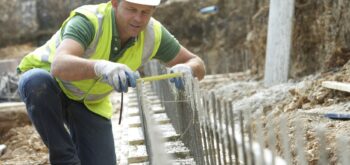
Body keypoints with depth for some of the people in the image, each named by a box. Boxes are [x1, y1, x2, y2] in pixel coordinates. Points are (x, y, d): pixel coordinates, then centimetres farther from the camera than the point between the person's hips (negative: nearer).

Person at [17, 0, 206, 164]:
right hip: (46, 78, -4)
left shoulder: (153, 33, -19)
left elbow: (197, 65, -13)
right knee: (38, 82, -40)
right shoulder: (88, 21, -36)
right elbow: (59, 66, -53)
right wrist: (100, 67, -73)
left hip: (90, 102, 4)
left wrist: (185, 69, -38)